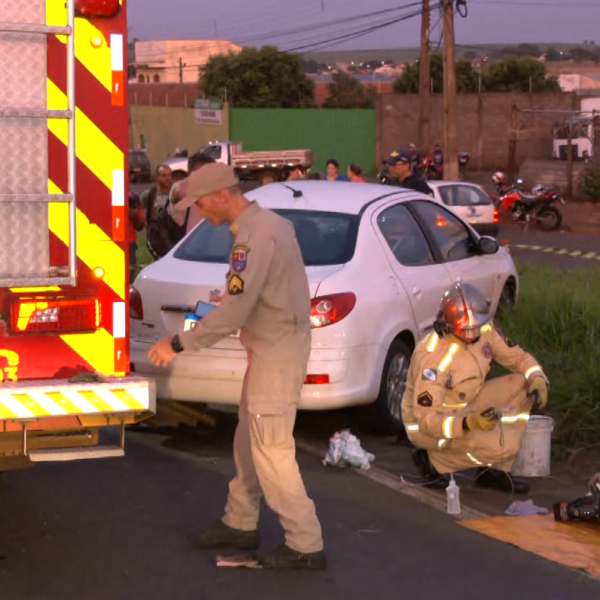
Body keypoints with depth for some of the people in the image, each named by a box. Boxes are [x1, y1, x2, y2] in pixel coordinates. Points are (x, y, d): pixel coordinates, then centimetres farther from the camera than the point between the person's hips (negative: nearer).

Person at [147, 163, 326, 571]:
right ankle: (241, 524, 32)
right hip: (270, 348, 10)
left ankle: (306, 545, -1)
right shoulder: (268, 222, 10)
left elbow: (234, 311, -25)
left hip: (278, 353, -10)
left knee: (271, 449, -6)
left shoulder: (254, 236, -22)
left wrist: (179, 345, -19)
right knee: (249, 441, 19)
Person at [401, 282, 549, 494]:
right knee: (504, 446, -27)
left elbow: (517, 357, 4)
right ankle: (434, 460, -4)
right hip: (426, 424, -8)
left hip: (464, 407, 8)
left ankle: (495, 469, -2)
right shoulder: (432, 357, -31)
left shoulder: (484, 329, -10)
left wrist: (538, 378, -18)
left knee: (522, 384, -7)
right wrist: (469, 424, -43)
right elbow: (426, 418, -30)